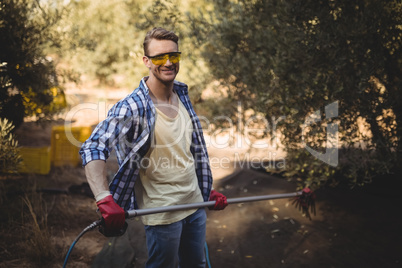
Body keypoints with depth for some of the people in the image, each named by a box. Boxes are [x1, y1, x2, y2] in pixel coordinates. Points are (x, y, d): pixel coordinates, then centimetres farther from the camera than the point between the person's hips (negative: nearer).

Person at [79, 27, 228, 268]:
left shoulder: (182, 94, 4)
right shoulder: (133, 107, -19)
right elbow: (92, 149, -28)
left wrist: (209, 189, 13)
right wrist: (105, 199, -41)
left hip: (195, 203, 7)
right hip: (162, 213, -6)